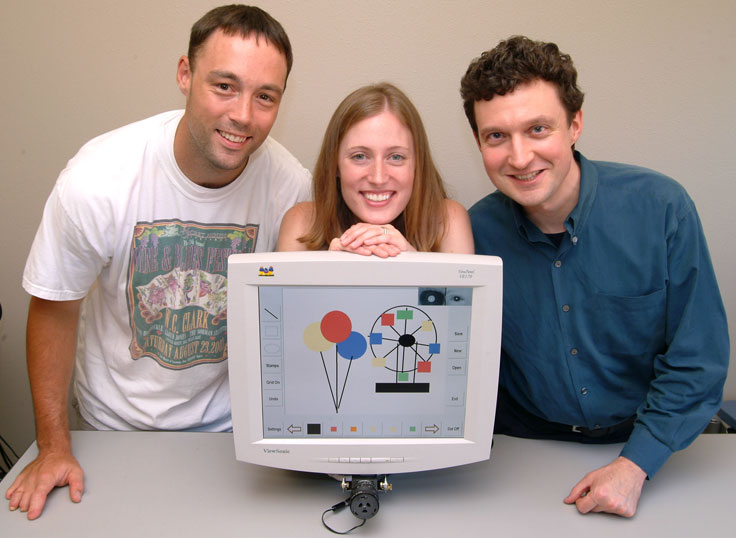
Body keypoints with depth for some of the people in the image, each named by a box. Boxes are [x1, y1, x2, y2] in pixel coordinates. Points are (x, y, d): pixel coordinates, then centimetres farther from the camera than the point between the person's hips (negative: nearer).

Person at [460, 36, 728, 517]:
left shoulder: (660, 207, -12)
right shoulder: (477, 231, -9)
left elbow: (698, 359, -7)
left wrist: (635, 464, -13)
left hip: (644, 445, 0)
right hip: (523, 447, 1)